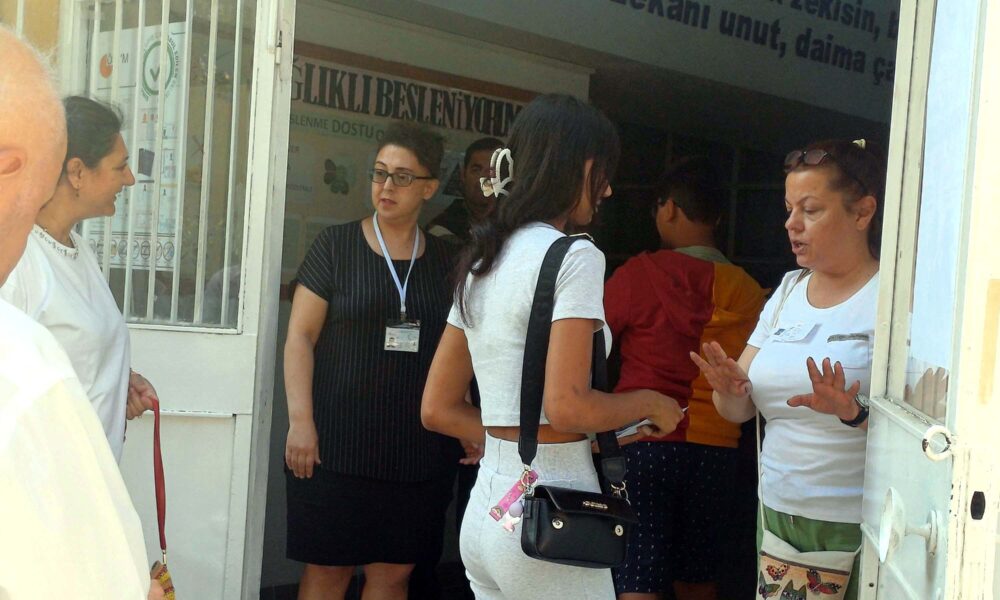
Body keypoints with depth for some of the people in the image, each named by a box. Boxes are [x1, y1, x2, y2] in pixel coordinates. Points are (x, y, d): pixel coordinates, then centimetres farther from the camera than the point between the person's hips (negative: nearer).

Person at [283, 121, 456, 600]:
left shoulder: (443, 260, 9)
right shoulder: (336, 245, 0)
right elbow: (300, 336, -4)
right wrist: (300, 422, -12)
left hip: (416, 449, 3)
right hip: (337, 445, -3)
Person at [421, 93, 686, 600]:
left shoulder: (480, 261, 11)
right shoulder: (573, 257, -13)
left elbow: (437, 409, 12)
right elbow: (567, 406, -21)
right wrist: (651, 404, -5)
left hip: (486, 506, 8)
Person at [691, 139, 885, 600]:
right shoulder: (789, 290, 10)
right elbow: (738, 411, 9)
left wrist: (853, 412, -32)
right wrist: (730, 390, -12)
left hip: (855, 528, -5)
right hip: (775, 512, 6)